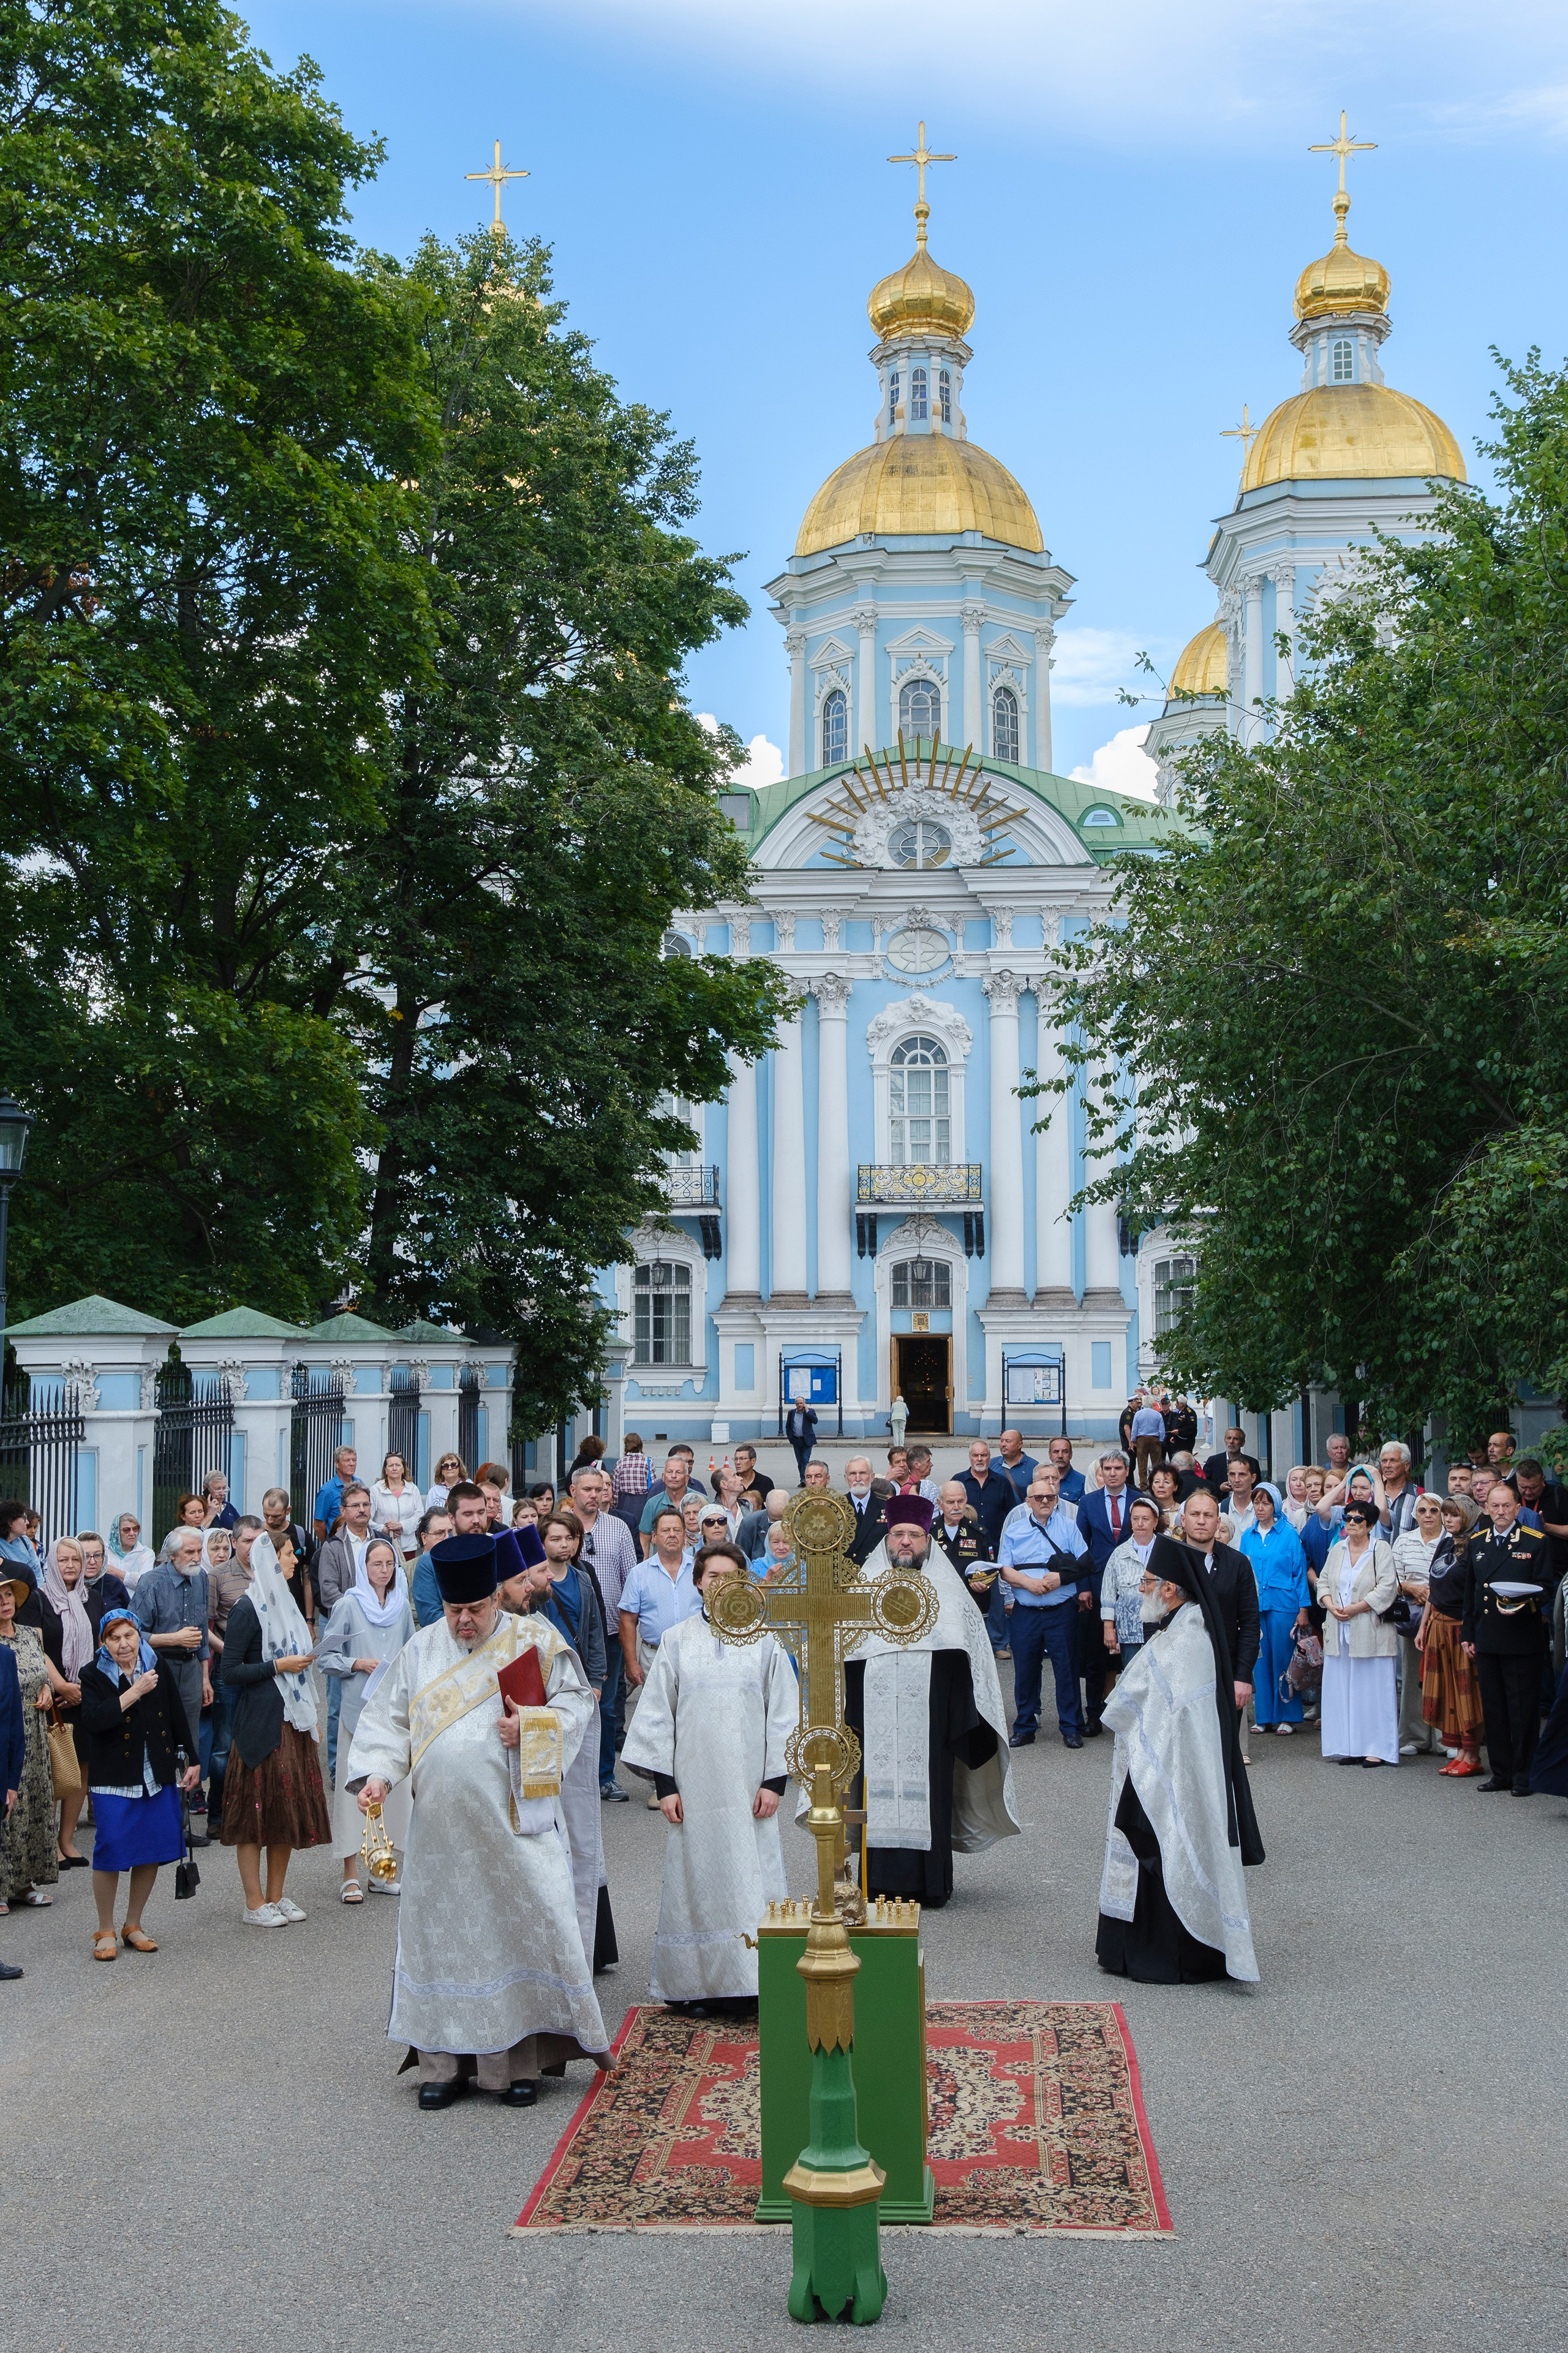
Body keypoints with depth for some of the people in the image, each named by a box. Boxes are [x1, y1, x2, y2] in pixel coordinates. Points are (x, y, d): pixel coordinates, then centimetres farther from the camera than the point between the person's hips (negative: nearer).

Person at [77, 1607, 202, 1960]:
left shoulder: (158, 1666, 4)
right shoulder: (94, 1675, -5)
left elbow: (177, 1717, 11)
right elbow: (94, 1719, -22)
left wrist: (191, 1760, 12)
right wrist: (135, 1692, -23)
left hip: (159, 1775, 4)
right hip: (113, 1778, -4)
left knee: (154, 1850, 7)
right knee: (110, 1851, -6)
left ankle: (133, 1925, 23)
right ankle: (105, 1931, 10)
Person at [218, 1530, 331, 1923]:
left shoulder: (284, 1602, 14)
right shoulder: (248, 1608, -11)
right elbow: (230, 1670, -14)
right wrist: (278, 1666, -17)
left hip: (292, 1720, 8)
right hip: (260, 1722, -8)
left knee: (290, 1809, 9)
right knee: (258, 1811, -2)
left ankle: (276, 1895, 18)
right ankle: (255, 1904, 5)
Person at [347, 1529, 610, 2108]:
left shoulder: (535, 1640, 1)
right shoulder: (422, 1650, 9)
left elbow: (578, 1702, 1)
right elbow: (389, 1718, 9)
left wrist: (533, 1728, -15)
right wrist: (376, 1773, -6)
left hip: (514, 1824, -3)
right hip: (442, 1826, 3)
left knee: (521, 1929, -3)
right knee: (442, 1934, 5)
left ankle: (520, 2061, 7)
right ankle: (444, 2061, 14)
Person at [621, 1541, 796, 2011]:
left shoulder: (765, 1641, 4)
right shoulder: (677, 1641, 5)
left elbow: (784, 1713, 4)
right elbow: (657, 1713, 5)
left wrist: (775, 1780, -3)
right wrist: (664, 1784, -1)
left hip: (749, 1788, 0)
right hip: (694, 1785, 0)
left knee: (754, 1880, -4)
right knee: (698, 1880, 1)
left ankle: (754, 1982, 2)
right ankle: (705, 1986, 10)